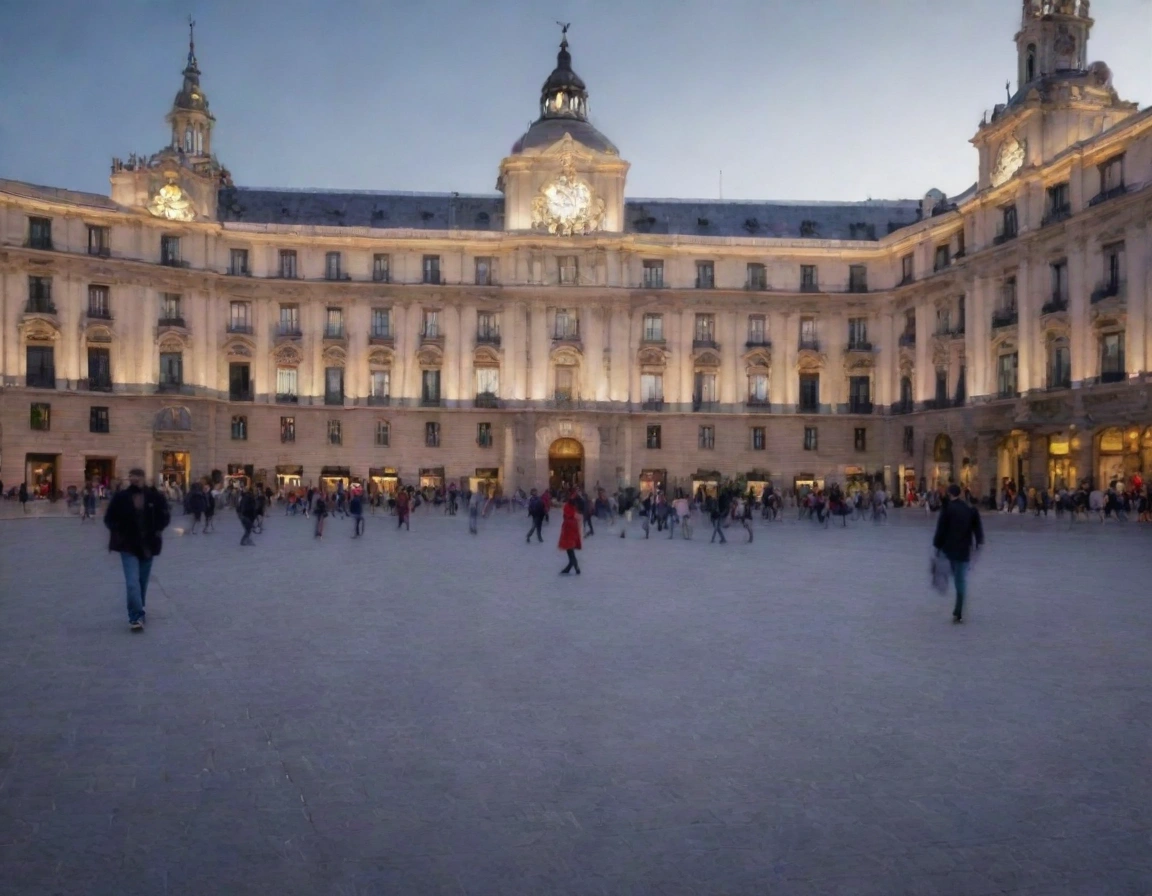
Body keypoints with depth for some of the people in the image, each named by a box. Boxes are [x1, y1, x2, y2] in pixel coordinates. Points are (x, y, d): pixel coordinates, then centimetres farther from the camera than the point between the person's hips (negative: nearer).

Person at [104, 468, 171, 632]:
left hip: (147, 545, 2)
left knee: (143, 581, 14)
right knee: (133, 582, -13)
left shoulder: (154, 496, -4)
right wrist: (119, 532, -5)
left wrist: (156, 531, -4)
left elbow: (165, 516, 6)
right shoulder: (121, 497, -6)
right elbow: (109, 518, 4)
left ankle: (136, 615, 31)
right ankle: (136, 617, -13)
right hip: (128, 546, -2)